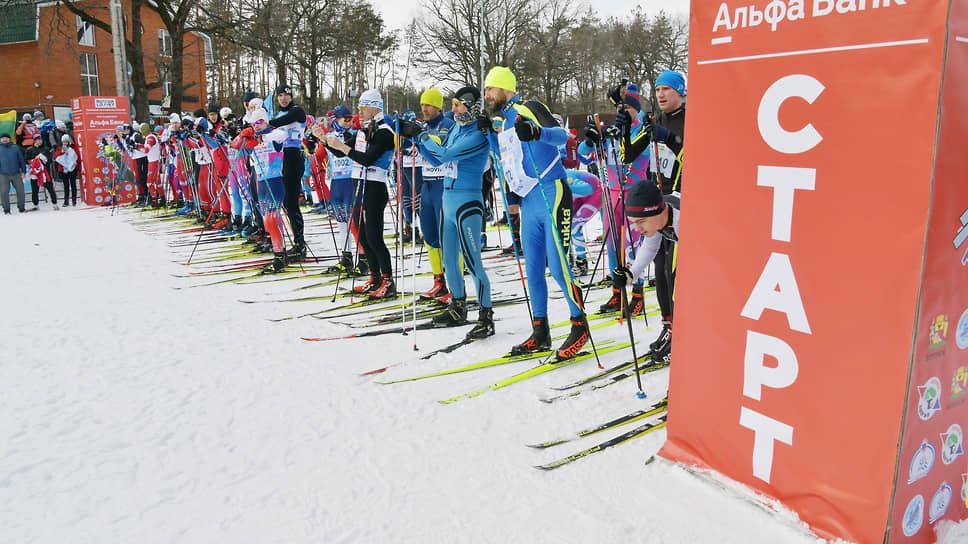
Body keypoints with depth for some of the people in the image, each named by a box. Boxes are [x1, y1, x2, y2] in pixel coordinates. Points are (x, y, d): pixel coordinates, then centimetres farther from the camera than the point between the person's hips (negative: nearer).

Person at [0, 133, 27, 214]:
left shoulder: (15, 148, 11)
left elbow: (21, 160, 13)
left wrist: (23, 171, 6)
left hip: (16, 174, 1)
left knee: (20, 190, 1)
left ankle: (21, 208, 13)